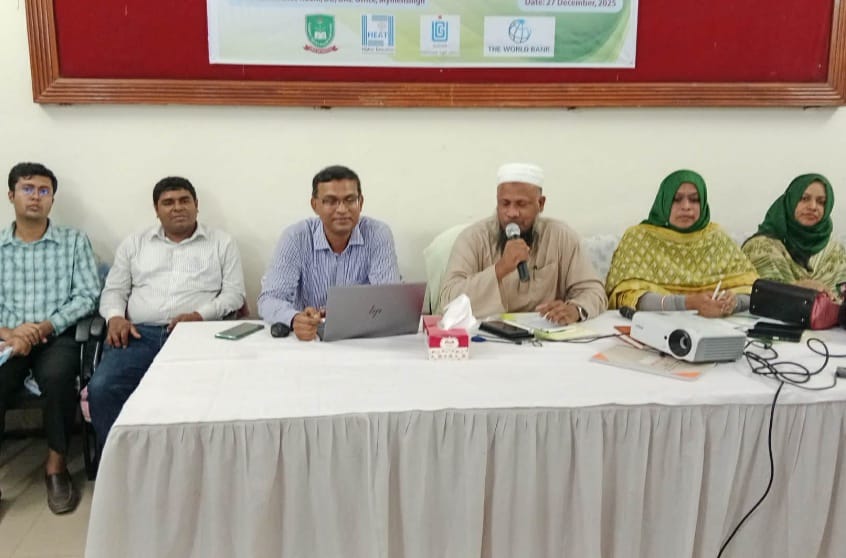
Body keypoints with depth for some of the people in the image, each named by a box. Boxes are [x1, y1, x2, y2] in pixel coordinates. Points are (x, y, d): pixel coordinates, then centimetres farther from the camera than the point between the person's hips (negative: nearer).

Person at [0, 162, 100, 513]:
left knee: (56, 375, -34)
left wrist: (43, 328, -13)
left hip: (57, 336, -1)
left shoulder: (74, 241, 9)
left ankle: (56, 465, -16)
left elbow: (88, 295, -1)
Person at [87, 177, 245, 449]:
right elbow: (114, 290, 20)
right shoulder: (135, 243, 21)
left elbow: (234, 291, 7)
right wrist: (115, 316, -4)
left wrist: (200, 315, -11)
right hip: (140, 335, 3)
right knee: (101, 387, -24)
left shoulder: (221, 242, 14)